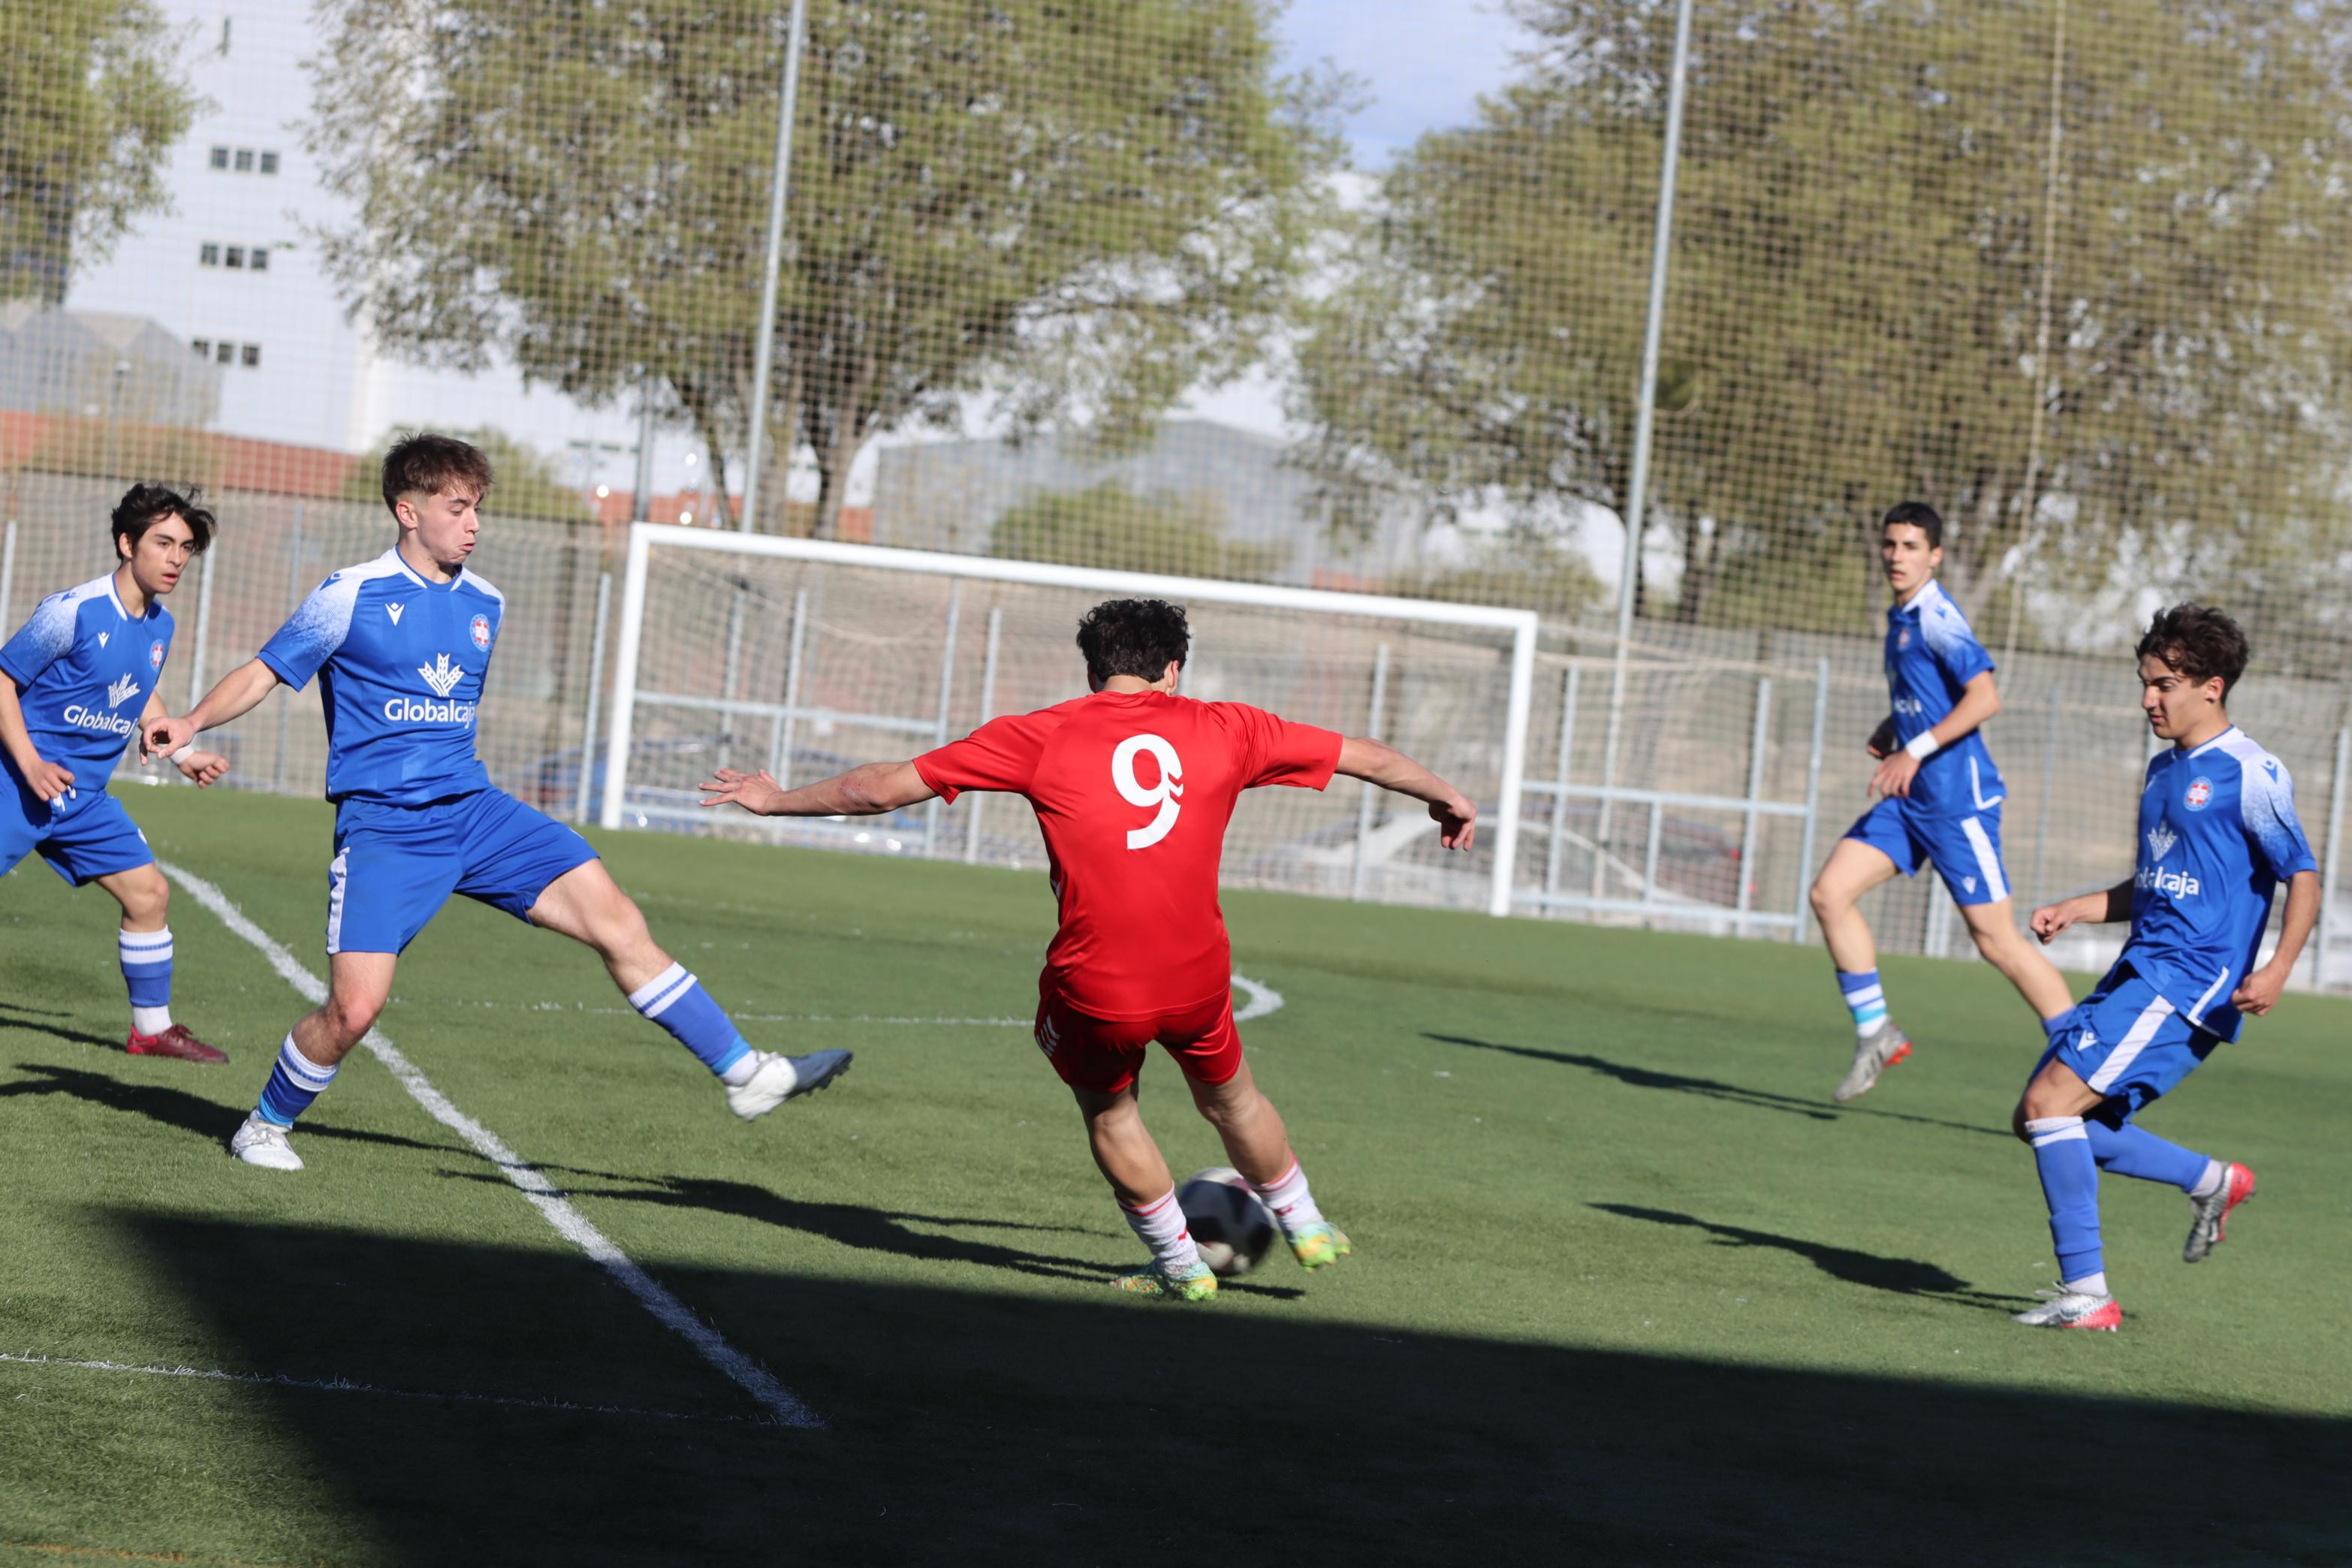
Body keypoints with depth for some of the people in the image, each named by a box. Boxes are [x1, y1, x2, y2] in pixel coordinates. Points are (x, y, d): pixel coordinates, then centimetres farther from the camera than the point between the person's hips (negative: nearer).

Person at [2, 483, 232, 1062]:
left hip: (86, 796, 8)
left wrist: (184, 754, 17)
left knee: (149, 893, 6)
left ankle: (152, 1027, 18)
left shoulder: (159, 627, 6)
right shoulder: (72, 612, -17)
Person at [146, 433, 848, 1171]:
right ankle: (266, 1125, 12)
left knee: (615, 918, -6)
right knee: (355, 1006, -16)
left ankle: (744, 1074, -2)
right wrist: (193, 723, -16)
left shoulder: (486, 605, 11)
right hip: (382, 827, -5)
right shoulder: (351, 597, -5)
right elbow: (264, 671, -1)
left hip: (473, 810, 5)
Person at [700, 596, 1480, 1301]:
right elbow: (1363, 755, 19)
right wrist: (1446, 797, 37)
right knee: (1230, 1098, 29)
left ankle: (1180, 1265, 33)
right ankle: (1305, 1227, 46)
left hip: (1093, 989, -2)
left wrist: (777, 800, 20)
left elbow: (882, 786, 5)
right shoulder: (1219, 729, 6)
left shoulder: (1041, 737, 1)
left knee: (1108, 1110, 26)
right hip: (1197, 978, 2)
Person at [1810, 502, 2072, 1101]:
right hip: (1910, 800, 9)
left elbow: (1985, 696, -23)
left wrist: (1916, 750, -25)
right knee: (1830, 893, -2)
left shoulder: (1935, 617, -13)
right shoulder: (1901, 618, 15)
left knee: (1996, 939, -7)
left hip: (1958, 798, -9)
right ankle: (1875, 1033, 6)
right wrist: (1892, 729, 13)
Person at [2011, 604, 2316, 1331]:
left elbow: (2303, 877, -10)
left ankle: (2086, 1292, -13)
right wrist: (2076, 909, 12)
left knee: (2051, 1102, -18)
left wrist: (2277, 968, -24)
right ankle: (2212, 1180, 23)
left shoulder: (2249, 773, -9)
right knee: (2040, 1120, 9)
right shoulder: (2164, 768, 17)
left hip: (2191, 984, -9)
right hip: (2142, 973, 9)